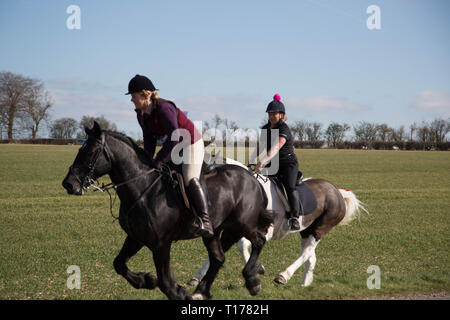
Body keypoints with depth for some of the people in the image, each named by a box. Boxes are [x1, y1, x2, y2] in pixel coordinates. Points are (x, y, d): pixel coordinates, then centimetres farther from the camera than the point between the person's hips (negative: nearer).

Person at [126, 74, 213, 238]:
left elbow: (174, 137, -33)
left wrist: (158, 160, -28)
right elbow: (149, 139, 4)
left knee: (190, 179, -23)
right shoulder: (141, 114, -2)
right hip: (175, 146, 10)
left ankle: (205, 221, -27)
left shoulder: (163, 108, -30)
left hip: (191, 143, -10)